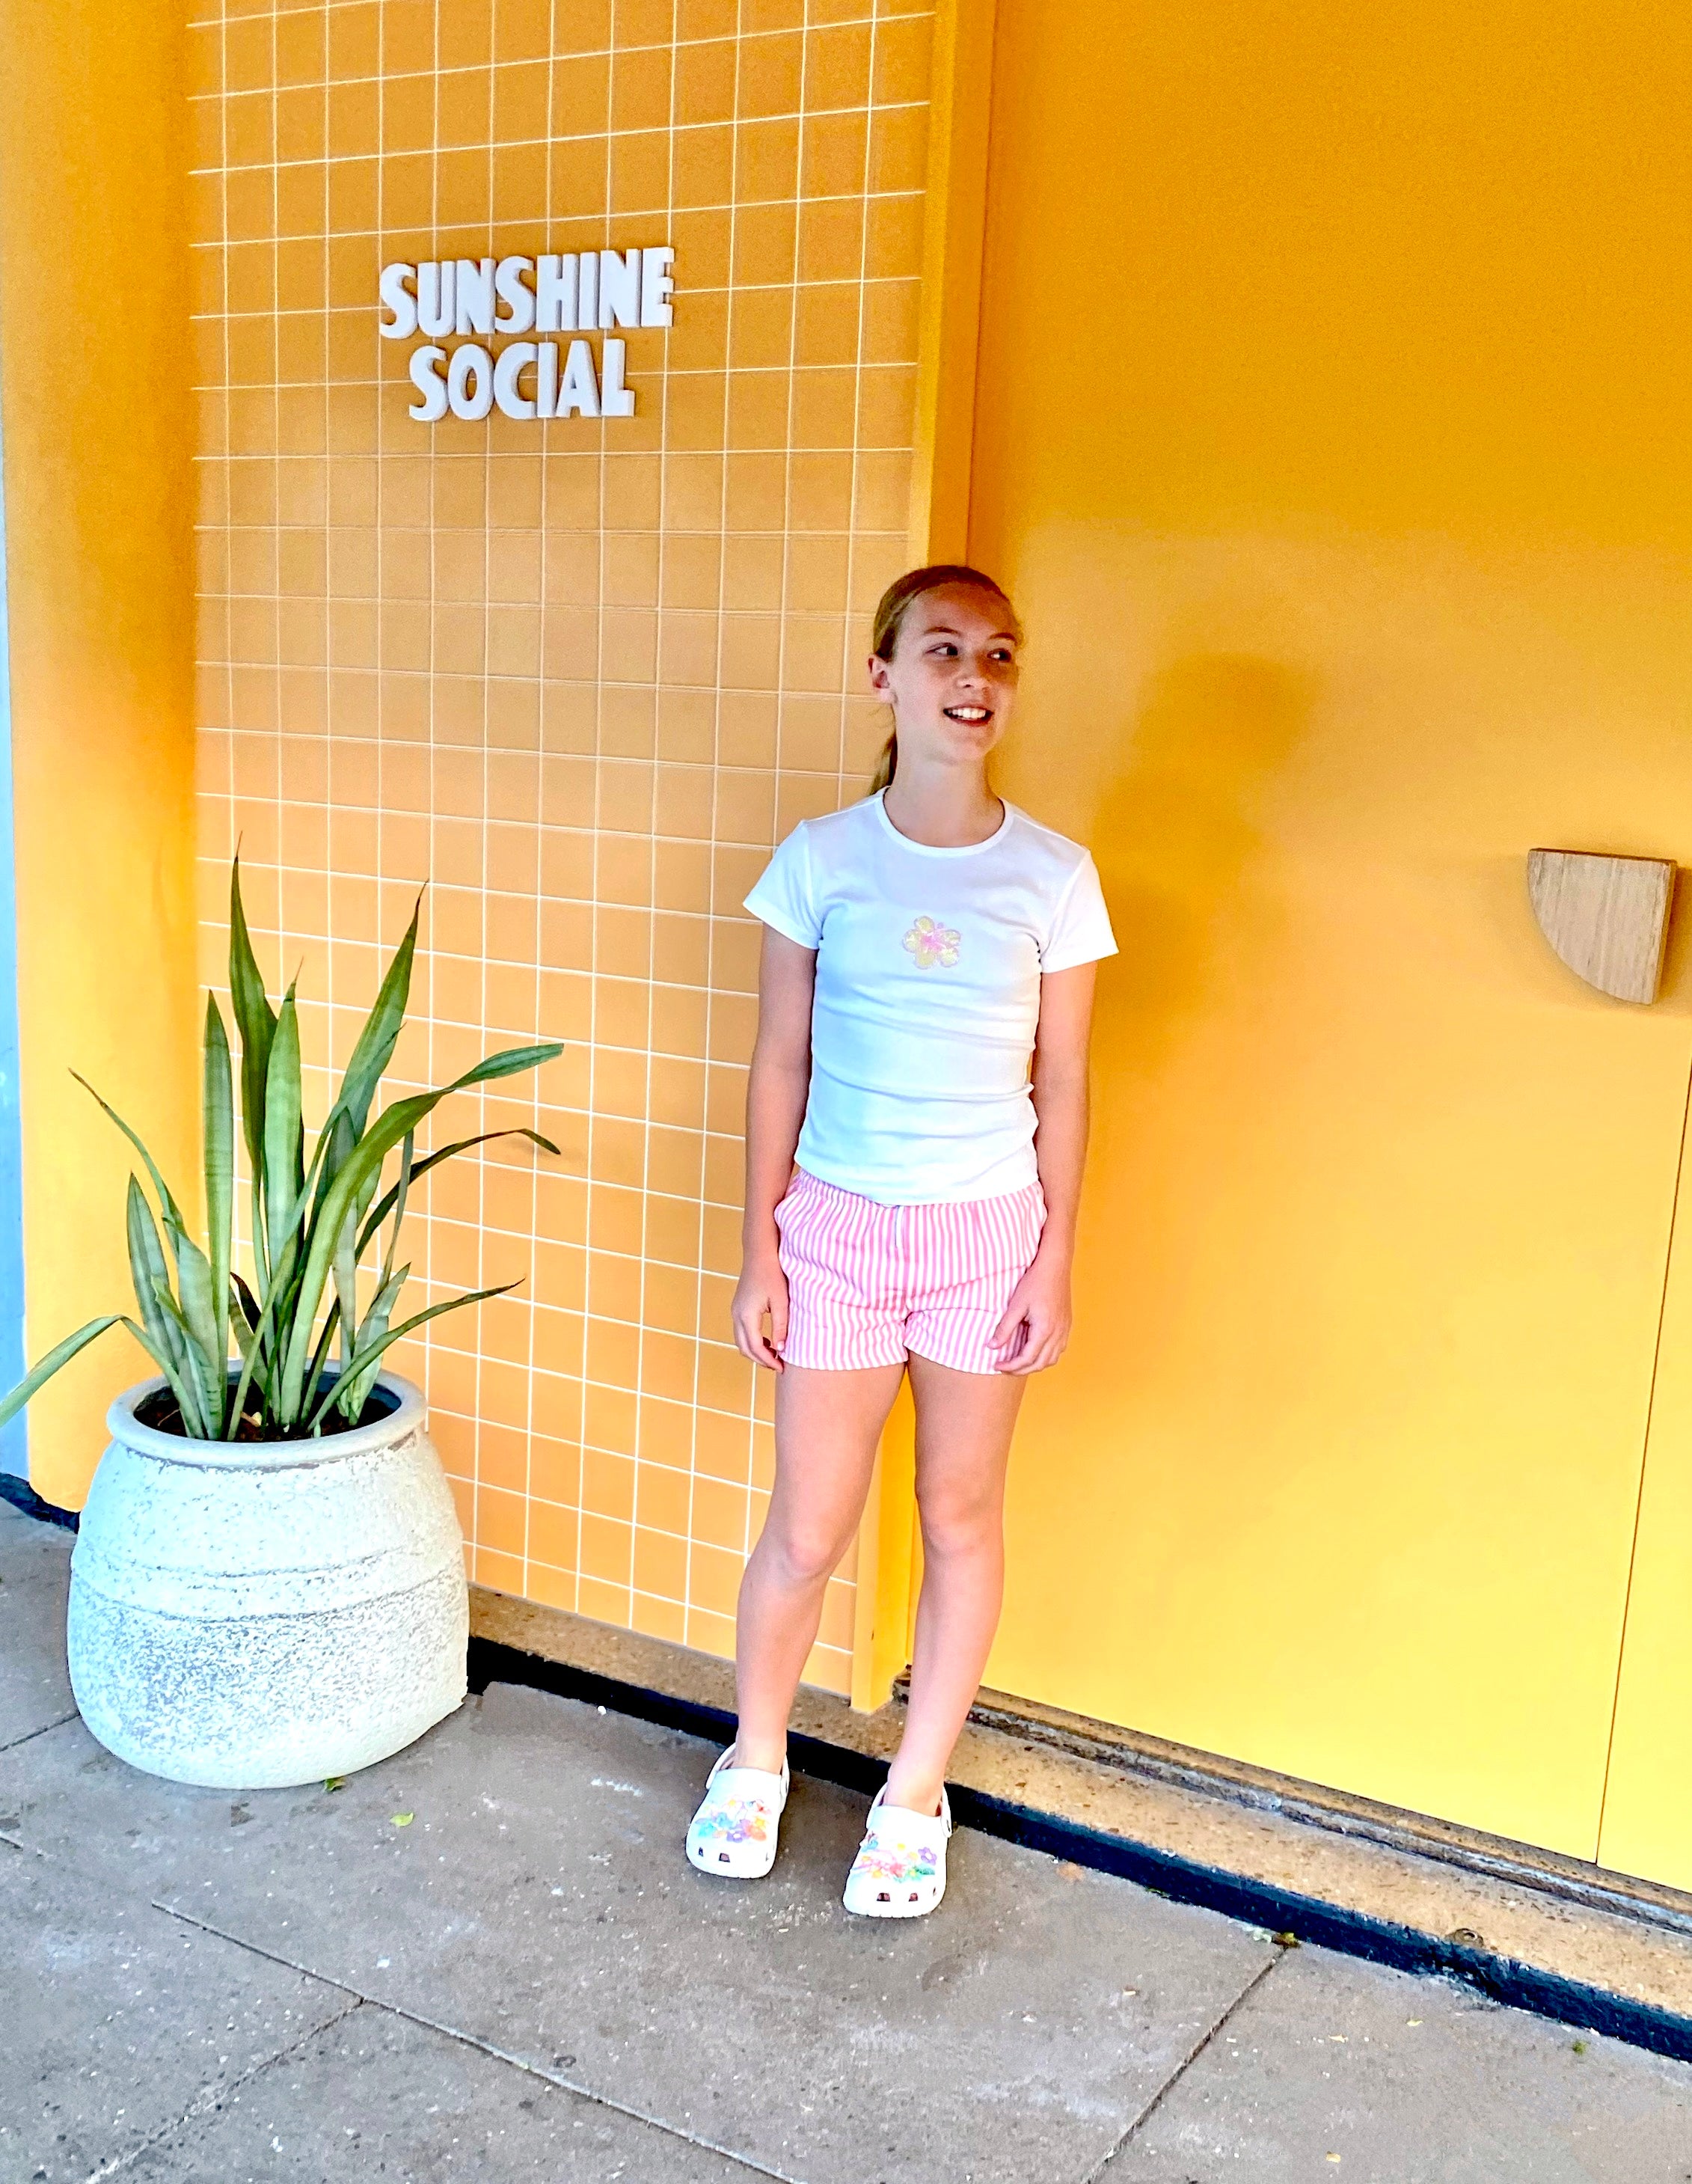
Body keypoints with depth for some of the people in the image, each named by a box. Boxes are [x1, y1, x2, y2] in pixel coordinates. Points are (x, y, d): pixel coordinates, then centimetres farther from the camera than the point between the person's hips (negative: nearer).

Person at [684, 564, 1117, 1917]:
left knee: (962, 1517, 12)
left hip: (986, 1231, 0)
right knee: (807, 1529, 7)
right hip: (838, 1222, 0)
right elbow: (780, 1066, 0)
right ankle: (754, 1763, 33)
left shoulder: (1052, 876, -4)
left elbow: (1062, 1082, 1)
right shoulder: (821, 860, -4)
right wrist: (760, 1251, -1)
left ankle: (916, 1795, 30)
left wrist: (1055, 1261, -2)